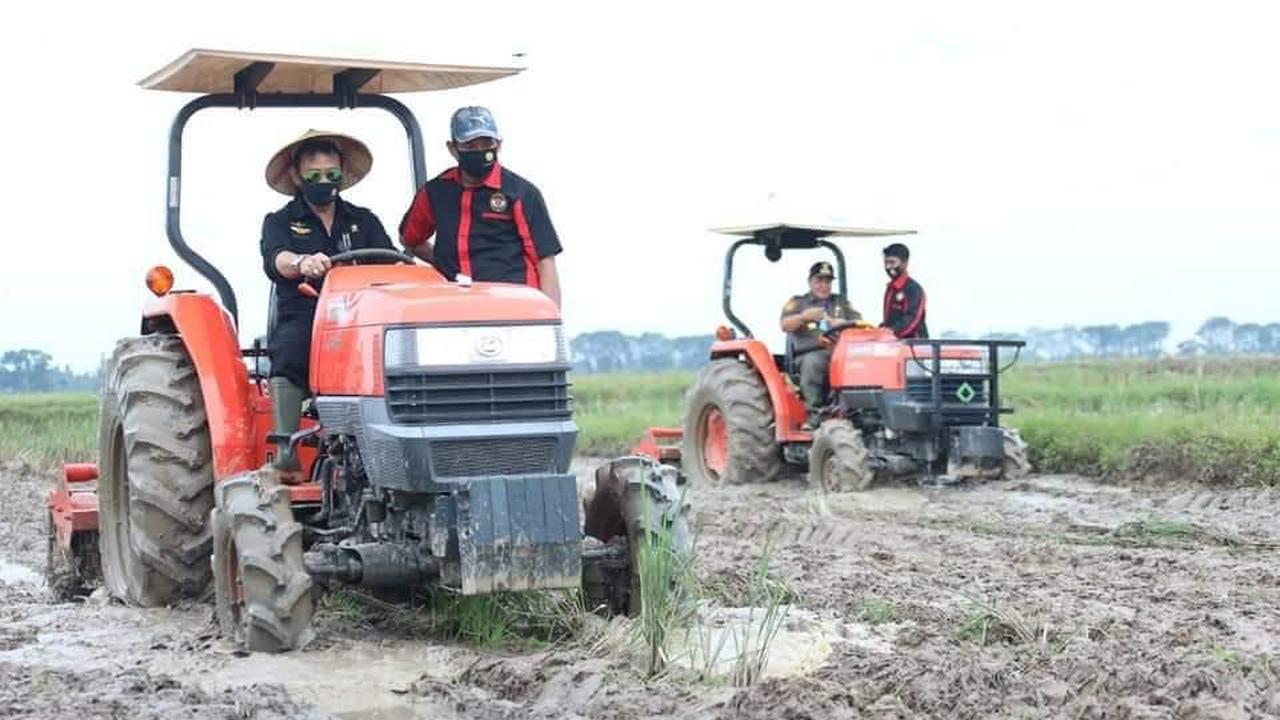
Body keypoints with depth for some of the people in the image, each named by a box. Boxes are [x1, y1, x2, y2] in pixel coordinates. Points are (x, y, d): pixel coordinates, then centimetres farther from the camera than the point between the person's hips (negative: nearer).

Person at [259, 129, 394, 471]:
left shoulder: (364, 221, 22)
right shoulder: (280, 222, 14)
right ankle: (286, 447, -35)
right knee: (292, 345, -36)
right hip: (303, 318, -1)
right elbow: (275, 259, -9)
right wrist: (302, 262, -34)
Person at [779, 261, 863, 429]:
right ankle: (815, 413, -37)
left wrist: (844, 323, -8)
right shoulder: (797, 303, 19)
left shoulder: (841, 303, 27)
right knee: (812, 363, -38)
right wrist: (804, 316, -16)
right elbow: (785, 326, 3)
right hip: (810, 353, -2)